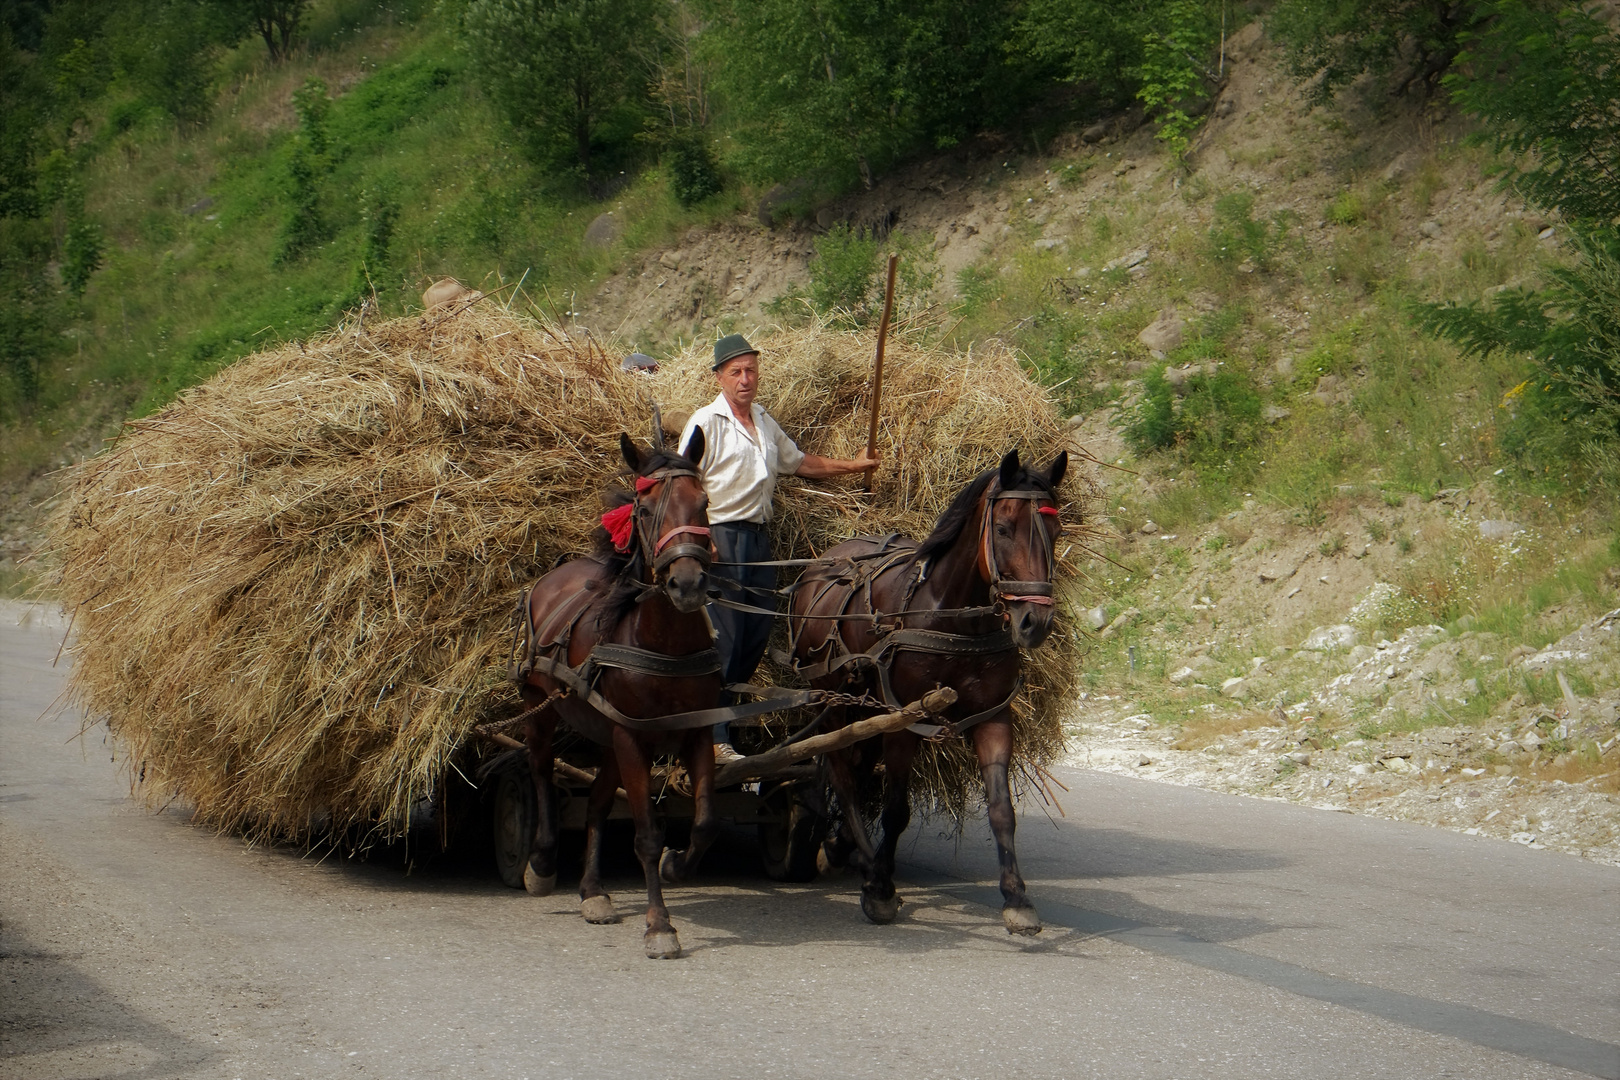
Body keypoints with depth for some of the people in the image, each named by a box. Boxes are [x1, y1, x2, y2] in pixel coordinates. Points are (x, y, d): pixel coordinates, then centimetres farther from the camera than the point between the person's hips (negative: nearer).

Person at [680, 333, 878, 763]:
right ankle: (713, 738, -7)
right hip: (721, 537, -7)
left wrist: (852, 465, 28)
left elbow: (799, 462, 30)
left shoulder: (765, 421, 15)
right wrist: (700, 539, -22)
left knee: (758, 633, 8)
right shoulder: (706, 422, -7)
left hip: (758, 536, 7)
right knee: (722, 638, -9)